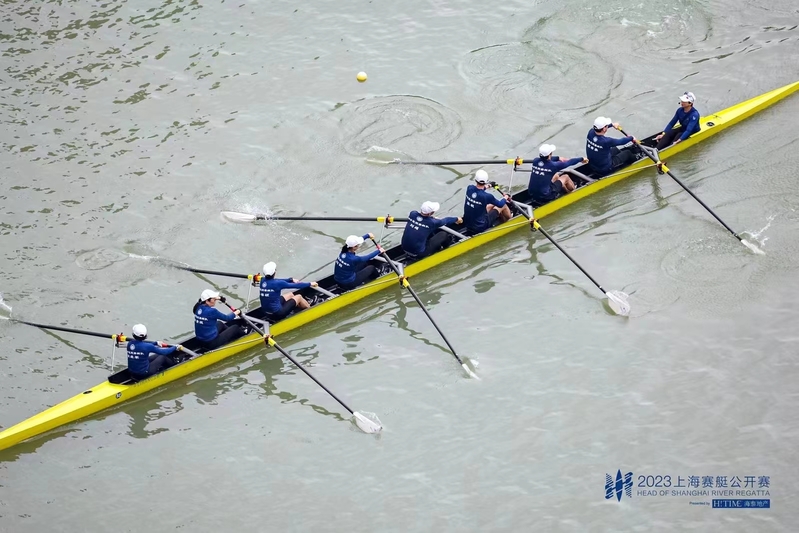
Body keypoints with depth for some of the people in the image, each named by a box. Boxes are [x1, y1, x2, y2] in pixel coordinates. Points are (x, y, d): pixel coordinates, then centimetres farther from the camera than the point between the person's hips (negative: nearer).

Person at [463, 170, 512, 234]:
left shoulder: (469, 188, -11)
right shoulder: (487, 196, -27)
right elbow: (500, 204, -6)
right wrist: (505, 197, 16)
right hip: (481, 227, -6)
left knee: (491, 206, 26)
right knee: (503, 206, 11)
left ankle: (503, 219, 50)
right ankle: (509, 220, 41)